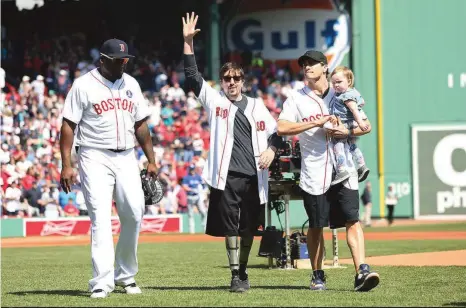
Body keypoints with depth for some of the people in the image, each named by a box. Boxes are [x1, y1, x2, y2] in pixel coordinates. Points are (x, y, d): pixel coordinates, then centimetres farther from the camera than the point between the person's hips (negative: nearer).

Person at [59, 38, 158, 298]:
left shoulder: (131, 84, 11)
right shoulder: (84, 85, -4)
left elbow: (141, 125, 17)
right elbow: (69, 125, -5)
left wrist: (151, 160, 13)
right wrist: (66, 164, -12)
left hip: (126, 159, 5)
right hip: (95, 158, -5)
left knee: (134, 214, -1)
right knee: (100, 217, -11)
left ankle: (126, 275, 16)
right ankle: (103, 282, -13)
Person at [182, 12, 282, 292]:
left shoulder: (257, 106, 13)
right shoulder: (214, 100, 7)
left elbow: (275, 131, 16)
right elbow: (192, 75, -2)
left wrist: (271, 150, -5)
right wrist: (188, 42, -10)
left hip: (254, 176, 2)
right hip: (226, 176, -2)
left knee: (248, 227, 7)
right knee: (230, 227, -4)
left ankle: (243, 272, 21)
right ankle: (235, 275, 1)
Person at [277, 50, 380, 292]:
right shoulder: (296, 99, 6)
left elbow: (366, 126, 12)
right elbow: (282, 127, -9)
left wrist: (347, 132, -8)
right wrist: (317, 122, -15)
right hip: (314, 173, -1)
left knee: (352, 220, -10)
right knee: (316, 226, 5)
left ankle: (362, 271, -17)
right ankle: (317, 275, 17)